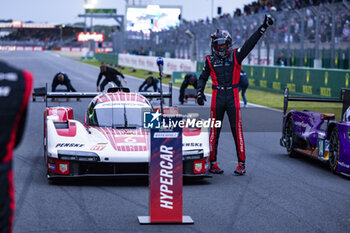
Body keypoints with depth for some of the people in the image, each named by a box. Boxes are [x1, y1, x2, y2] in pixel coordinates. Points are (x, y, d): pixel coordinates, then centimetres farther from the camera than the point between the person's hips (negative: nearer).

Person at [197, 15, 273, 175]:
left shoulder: (236, 56, 4)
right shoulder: (210, 60, 8)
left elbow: (250, 43, -4)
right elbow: (203, 78, 19)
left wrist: (263, 27, -10)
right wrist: (200, 92, 5)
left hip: (233, 98, -1)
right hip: (217, 98, 1)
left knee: (237, 130, -2)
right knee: (214, 131, 5)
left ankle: (241, 163, 3)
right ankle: (212, 162, 13)